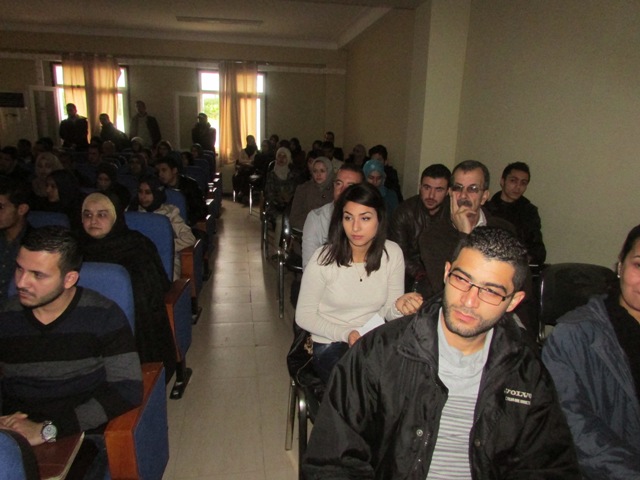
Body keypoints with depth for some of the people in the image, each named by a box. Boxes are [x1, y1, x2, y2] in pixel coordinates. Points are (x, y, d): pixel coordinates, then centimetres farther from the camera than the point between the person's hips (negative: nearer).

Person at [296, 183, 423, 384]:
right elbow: (304, 316, -6)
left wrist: (399, 307, -24)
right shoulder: (324, 258, -14)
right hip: (330, 345, -3)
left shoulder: (392, 253, -6)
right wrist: (345, 334, -20)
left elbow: (388, 312, 0)